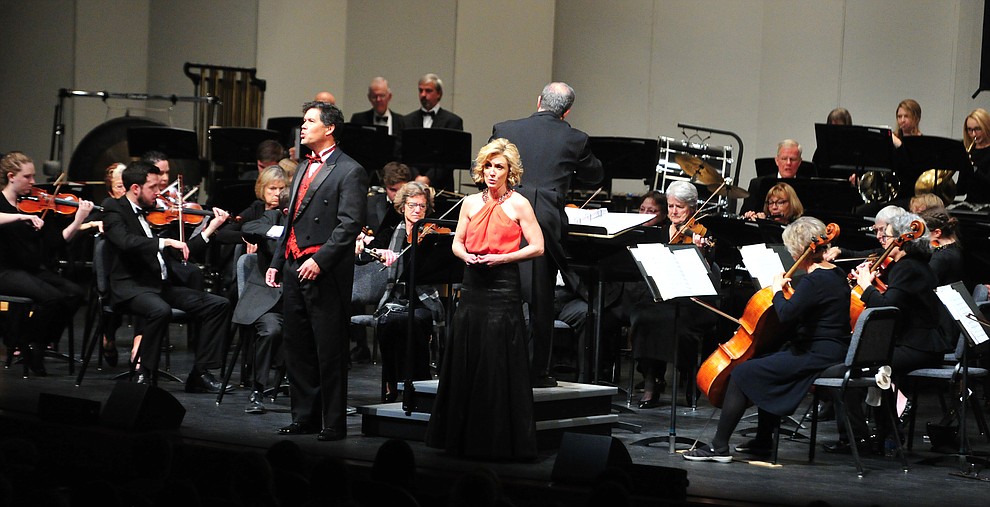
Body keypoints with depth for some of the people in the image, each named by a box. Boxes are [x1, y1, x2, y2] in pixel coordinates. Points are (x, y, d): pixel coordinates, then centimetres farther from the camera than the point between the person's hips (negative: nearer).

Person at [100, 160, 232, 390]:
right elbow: (126, 242, -25)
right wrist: (166, 242, -27)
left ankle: (200, 374, -5)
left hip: (161, 285, 8)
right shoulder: (114, 209, -3)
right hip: (130, 287, -8)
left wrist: (211, 227, 12)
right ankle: (145, 375, -21)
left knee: (219, 304, -4)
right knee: (160, 310, -39)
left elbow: (184, 251, 19)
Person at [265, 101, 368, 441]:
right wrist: (277, 263, 16)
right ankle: (305, 417, 19)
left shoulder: (349, 172, -7)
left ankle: (334, 423, 2)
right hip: (294, 270, 8)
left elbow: (350, 224, -15)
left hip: (325, 273, -8)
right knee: (296, 348, 11)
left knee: (330, 352, -4)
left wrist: (319, 260, -23)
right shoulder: (304, 169, 19)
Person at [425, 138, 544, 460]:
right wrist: (466, 255, -5)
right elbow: (457, 243, 17)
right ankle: (464, 437, 14)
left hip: (503, 288, -5)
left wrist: (501, 258, -15)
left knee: (499, 365, -5)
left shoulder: (518, 204, -2)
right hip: (473, 286, 5)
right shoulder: (471, 203, 12)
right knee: (465, 361, 6)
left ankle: (501, 441, 2)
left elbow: (537, 247, -5)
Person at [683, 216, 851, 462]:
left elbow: (786, 314, -29)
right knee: (764, 364, 30)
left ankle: (719, 447, -8)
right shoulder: (835, 273, 12)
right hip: (832, 352, 11)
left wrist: (777, 290, -12)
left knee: (742, 373, -9)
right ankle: (763, 441, 32)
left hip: (816, 357, -11)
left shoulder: (814, 281, -20)